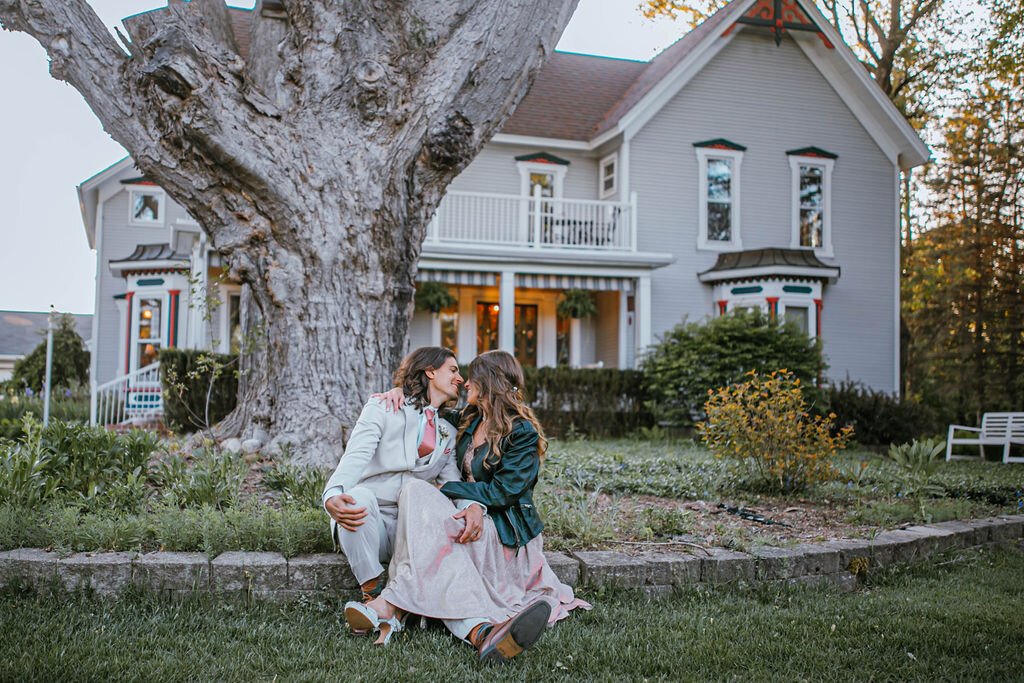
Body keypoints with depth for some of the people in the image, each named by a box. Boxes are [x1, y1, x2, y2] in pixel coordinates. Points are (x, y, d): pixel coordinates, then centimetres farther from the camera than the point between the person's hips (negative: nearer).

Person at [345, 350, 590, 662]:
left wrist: (444, 490, -10)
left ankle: (394, 606, -37)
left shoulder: (523, 432, -6)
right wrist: (400, 391, 14)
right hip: (474, 519, 7)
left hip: (504, 529, -7)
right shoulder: (469, 420, 17)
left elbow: (503, 491, -14)